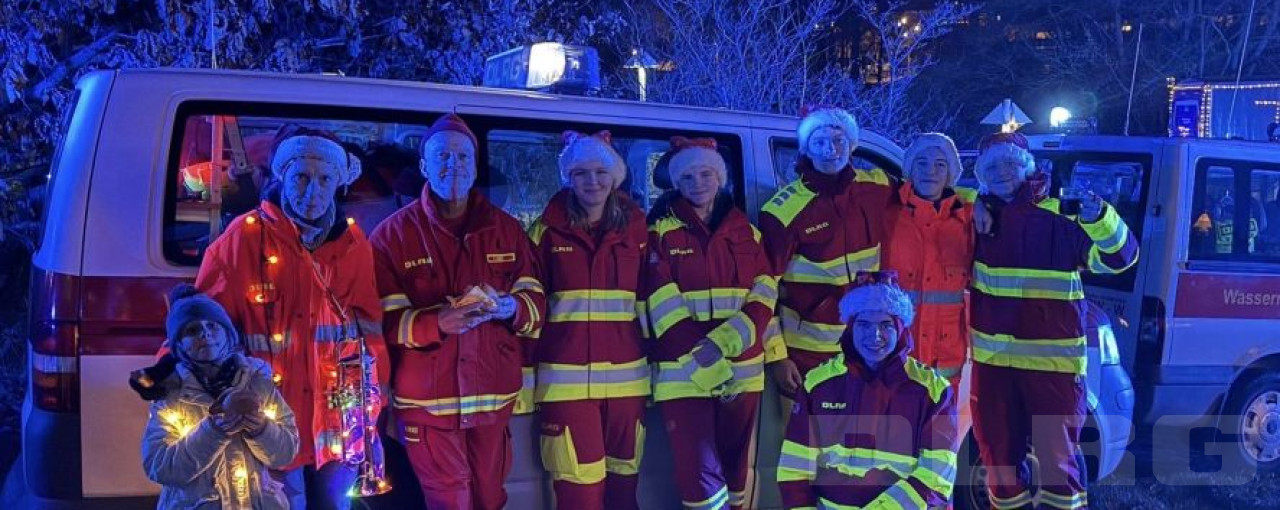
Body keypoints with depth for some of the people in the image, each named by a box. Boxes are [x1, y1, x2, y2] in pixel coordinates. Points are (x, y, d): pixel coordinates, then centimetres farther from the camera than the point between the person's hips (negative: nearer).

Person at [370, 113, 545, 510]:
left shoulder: (506, 229, 8)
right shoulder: (392, 234, -3)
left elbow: (537, 305, 5)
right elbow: (383, 321, -8)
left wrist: (509, 307, -18)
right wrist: (437, 323, -26)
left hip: (494, 397, 3)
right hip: (427, 401, -3)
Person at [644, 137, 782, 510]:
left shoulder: (745, 231, 11)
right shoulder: (660, 233, 1)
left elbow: (764, 297, 1)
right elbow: (665, 309, -8)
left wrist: (723, 343, -16)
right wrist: (707, 366, -16)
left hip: (742, 370, 3)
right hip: (684, 374, -3)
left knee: (737, 471, 10)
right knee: (699, 475, -8)